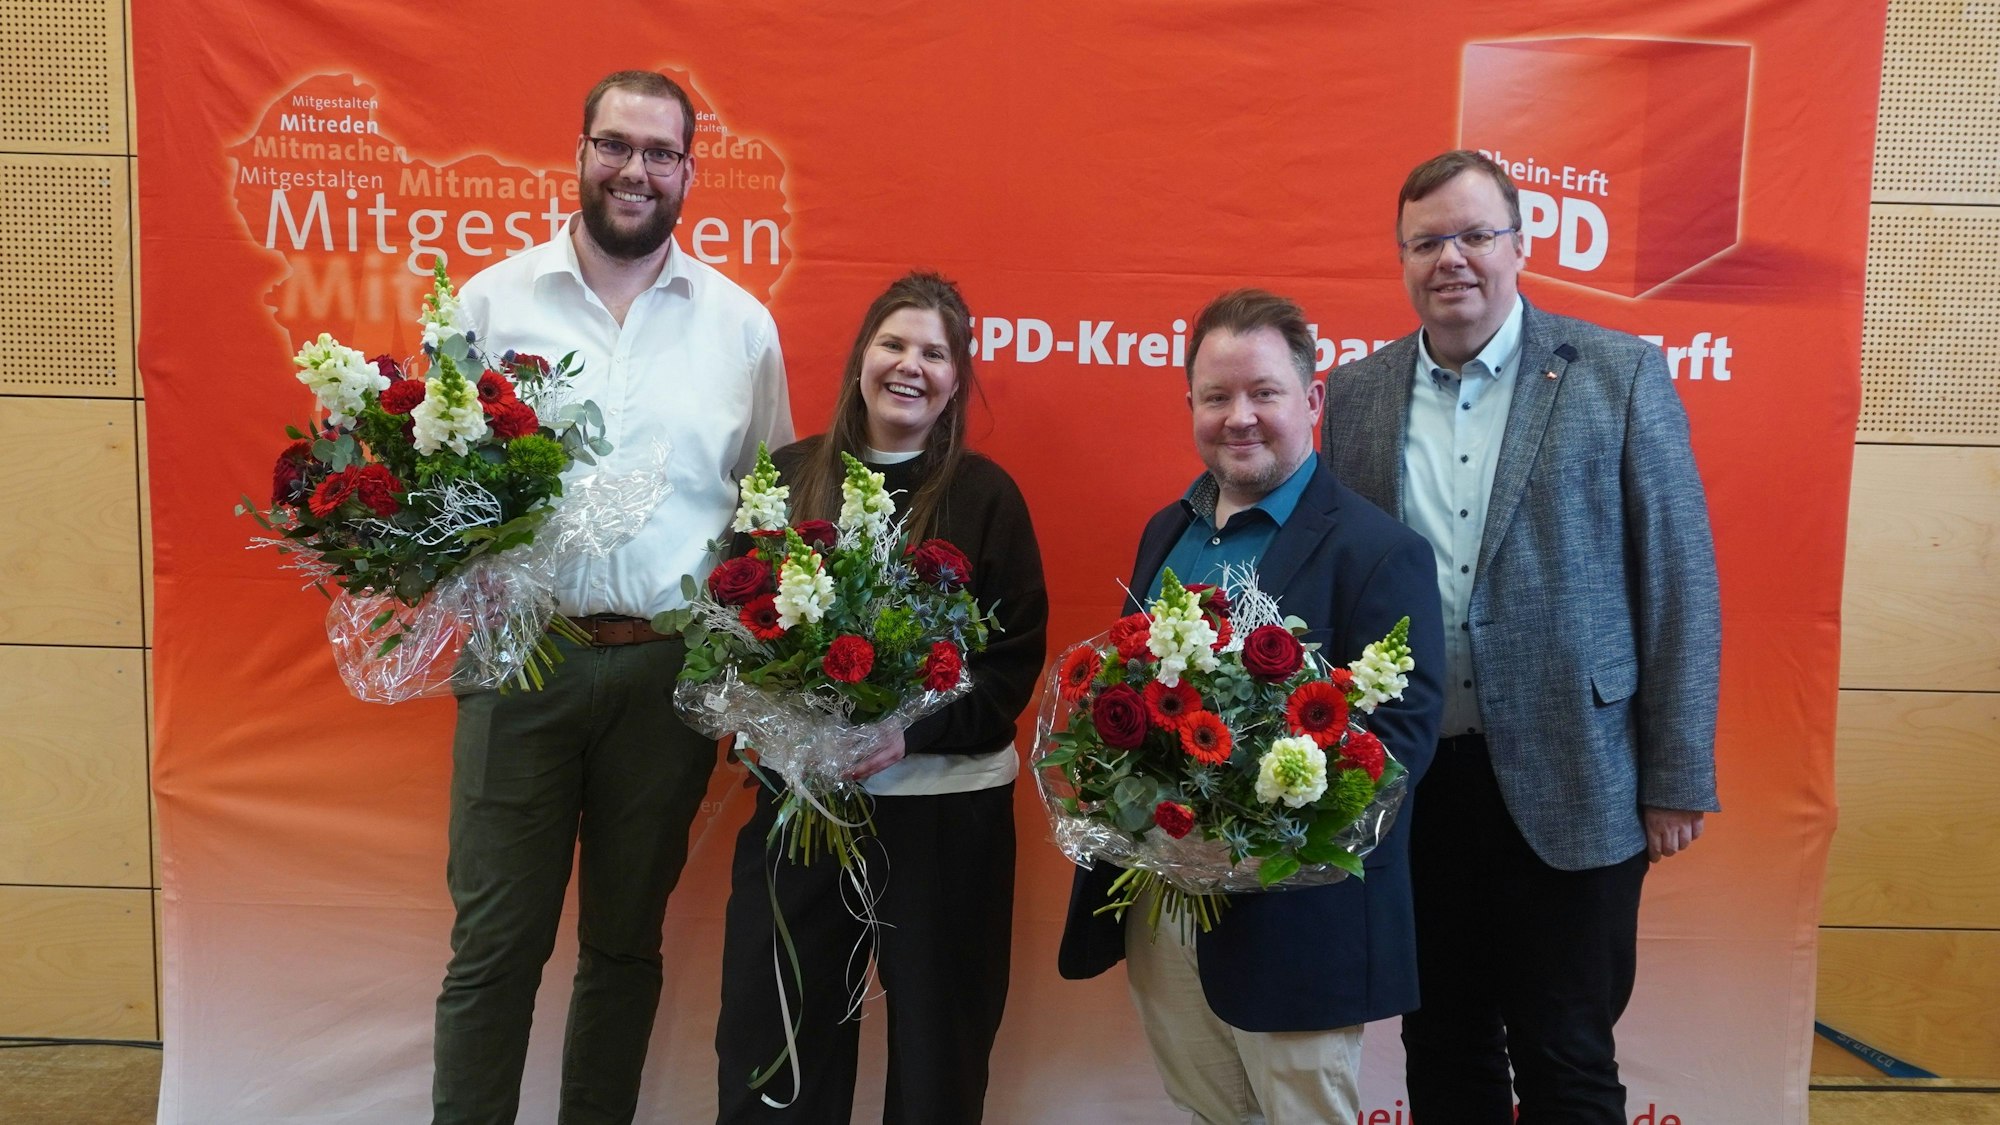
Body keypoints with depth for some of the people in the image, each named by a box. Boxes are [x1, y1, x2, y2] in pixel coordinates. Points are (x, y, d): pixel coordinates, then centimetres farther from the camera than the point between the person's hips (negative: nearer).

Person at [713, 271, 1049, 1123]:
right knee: (767, 1032, 9)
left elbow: (1016, 660, -4)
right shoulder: (789, 477, 4)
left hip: (947, 804, -1)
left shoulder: (986, 495, -2)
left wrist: (916, 730, -19)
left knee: (938, 1041, 12)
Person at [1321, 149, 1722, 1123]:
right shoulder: (1355, 395, 5)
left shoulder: (1620, 374, -3)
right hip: (1408, 784, 3)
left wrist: (1677, 780, -4)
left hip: (1569, 786, -2)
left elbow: (1678, 583, -3)